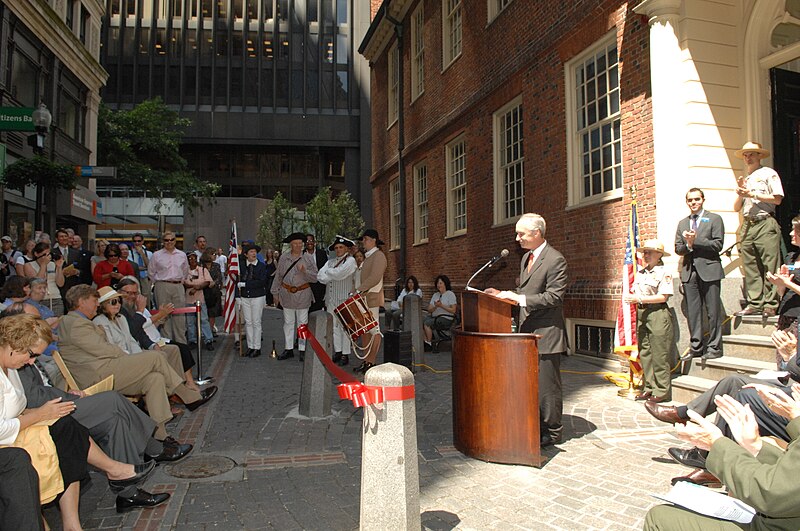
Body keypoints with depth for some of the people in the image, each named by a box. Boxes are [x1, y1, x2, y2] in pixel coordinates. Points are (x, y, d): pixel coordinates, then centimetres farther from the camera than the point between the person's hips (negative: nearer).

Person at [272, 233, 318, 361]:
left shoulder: (309, 258, -2)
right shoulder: (283, 258, 4)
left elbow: (315, 278, -4)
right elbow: (278, 276, 10)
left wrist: (304, 271, -21)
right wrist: (275, 293, 9)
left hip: (303, 294, -2)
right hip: (287, 294, 2)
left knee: (302, 323, 4)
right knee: (288, 322, 9)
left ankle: (302, 350, 12)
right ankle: (288, 349, 17)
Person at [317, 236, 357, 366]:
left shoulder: (350, 261, -2)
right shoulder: (330, 261, 17)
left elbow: (338, 273, -16)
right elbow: (320, 277, 4)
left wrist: (328, 272, 1)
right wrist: (334, 275, -9)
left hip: (344, 298, -6)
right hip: (331, 299, 6)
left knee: (344, 326, -3)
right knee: (333, 326, 9)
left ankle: (345, 354, 2)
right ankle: (337, 352, 18)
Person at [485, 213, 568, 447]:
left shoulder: (555, 260, -14)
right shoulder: (526, 257, 14)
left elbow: (554, 297, -20)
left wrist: (518, 298, -23)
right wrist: (503, 295, 6)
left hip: (546, 333, -9)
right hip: (528, 331, 9)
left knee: (547, 384, 1)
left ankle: (552, 431, 15)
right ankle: (535, 427, 27)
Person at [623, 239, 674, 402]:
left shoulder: (663, 273, -8)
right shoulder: (641, 273, 14)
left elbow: (663, 297, -15)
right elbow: (635, 291, 17)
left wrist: (639, 299, -18)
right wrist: (629, 296, -5)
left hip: (658, 314, -7)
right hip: (642, 314, 8)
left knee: (659, 354, -3)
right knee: (644, 353, 10)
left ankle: (662, 391, 5)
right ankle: (648, 388, 19)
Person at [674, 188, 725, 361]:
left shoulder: (714, 219, 5)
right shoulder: (682, 223, 19)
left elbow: (718, 244, -6)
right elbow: (677, 249, 12)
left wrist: (695, 241, -12)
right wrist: (687, 245, -8)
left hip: (709, 270, -4)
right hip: (689, 271, 4)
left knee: (713, 311, -2)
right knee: (692, 312, 4)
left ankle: (714, 347, 5)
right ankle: (696, 347, 11)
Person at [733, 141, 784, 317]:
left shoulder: (769, 173, 6)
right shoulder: (743, 179, 23)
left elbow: (777, 198, -5)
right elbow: (736, 207, 19)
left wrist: (753, 194, -6)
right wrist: (740, 193, 2)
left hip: (765, 224, -6)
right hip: (747, 225, 6)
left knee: (770, 266, -9)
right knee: (750, 267, 1)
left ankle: (770, 305, -9)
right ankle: (754, 304, 2)